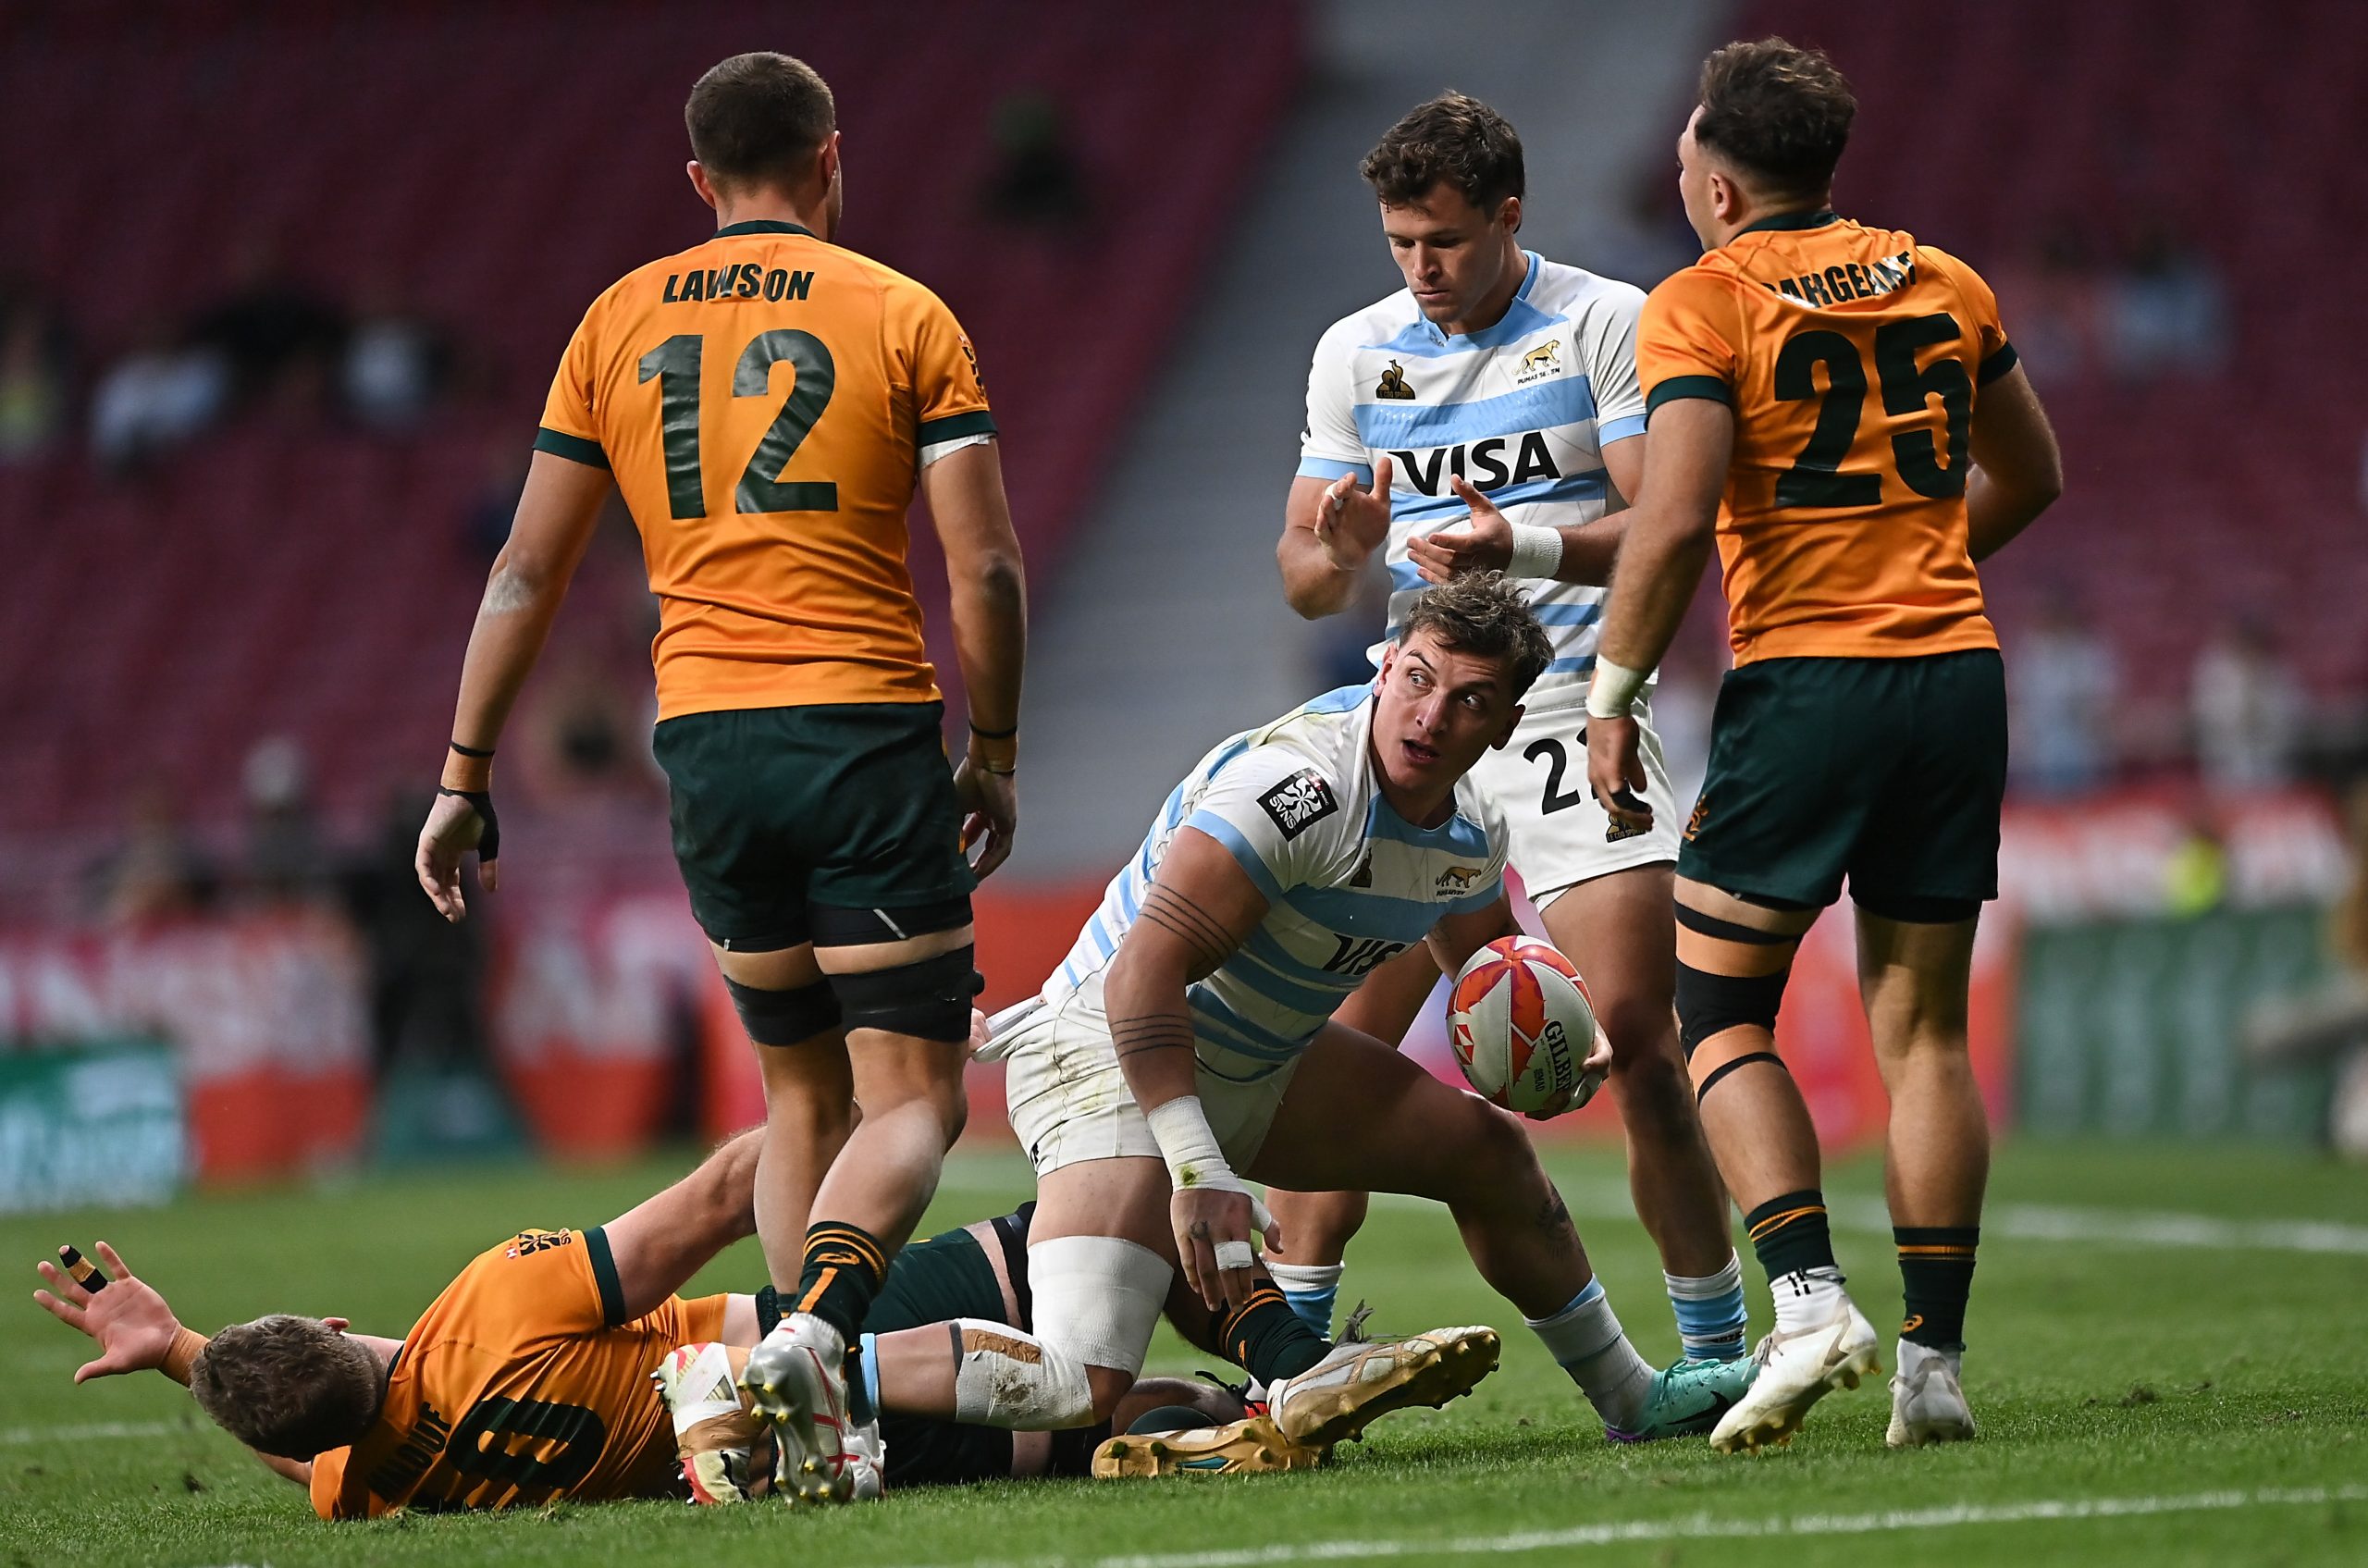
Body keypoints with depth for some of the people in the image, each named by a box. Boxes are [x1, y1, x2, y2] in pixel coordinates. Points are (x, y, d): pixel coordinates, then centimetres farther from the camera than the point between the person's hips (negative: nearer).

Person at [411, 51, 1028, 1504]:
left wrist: (465, 776, 15)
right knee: (912, 1098, -3)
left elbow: (529, 573, 11)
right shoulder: (906, 318, 3)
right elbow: (986, 566, -3)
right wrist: (996, 755, 8)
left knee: (804, 1090, 16)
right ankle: (819, 1331, -29)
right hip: (867, 728, -4)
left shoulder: (619, 324, 12)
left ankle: (810, 1410, 6)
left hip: (704, 734, 4)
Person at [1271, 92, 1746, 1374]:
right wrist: (1341, 553, -13)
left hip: (1573, 704, -4)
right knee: (1341, 1036, -2)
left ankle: (1716, 1349, -2)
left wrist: (1522, 549, -26)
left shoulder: (1604, 325, -3)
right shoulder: (1356, 352, 10)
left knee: (1632, 1030, -12)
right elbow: (1302, 573, 11)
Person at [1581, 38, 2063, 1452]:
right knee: (1926, 1025, 8)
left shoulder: (1704, 304, -4)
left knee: (1719, 1009, 6)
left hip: (1803, 682, -5)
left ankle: (1810, 1299, -11)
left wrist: (1614, 695, -6)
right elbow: (2031, 479, 24)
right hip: (1958, 664, 5)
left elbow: (1677, 518, -14)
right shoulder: (1945, 286, 13)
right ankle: (1935, 1360, 4)